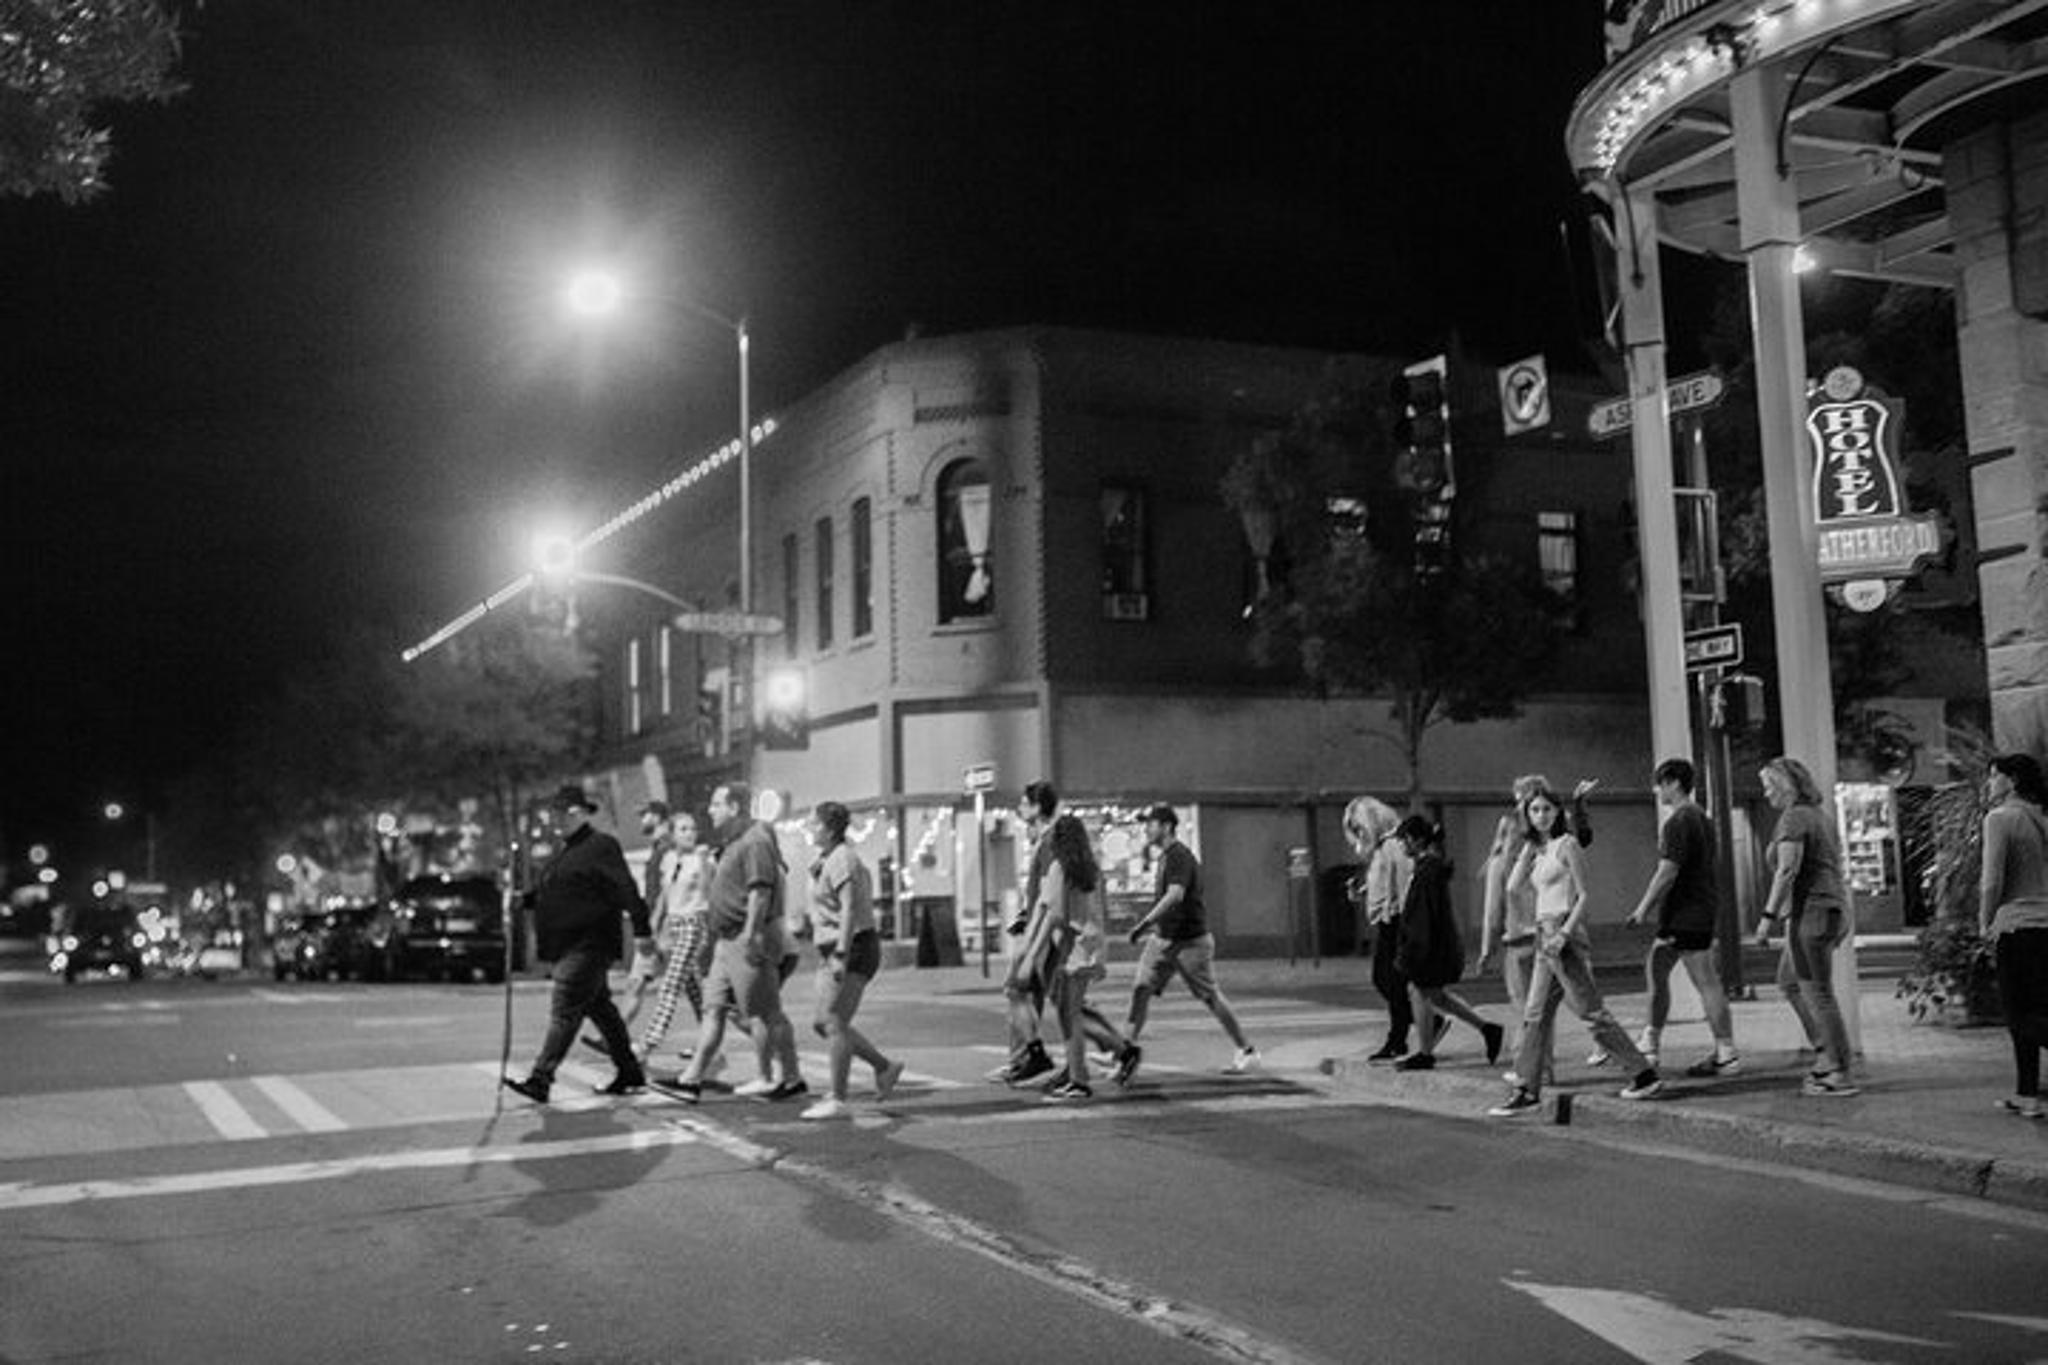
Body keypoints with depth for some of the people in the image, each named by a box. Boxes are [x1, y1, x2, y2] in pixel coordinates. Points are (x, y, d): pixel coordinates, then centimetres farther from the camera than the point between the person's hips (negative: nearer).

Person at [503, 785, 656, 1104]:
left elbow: (626, 891, -18)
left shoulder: (601, 846, -11)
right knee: (600, 1009, 14)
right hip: (570, 946, 10)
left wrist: (641, 930, -22)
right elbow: (549, 892, 26)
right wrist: (523, 899, 12)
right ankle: (630, 1072, 23)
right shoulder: (568, 850, 19)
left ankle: (539, 1080, -14)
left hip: (588, 946, -10)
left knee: (563, 1012, -12)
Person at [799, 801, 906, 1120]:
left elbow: (850, 910, -22)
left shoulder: (842, 860, -14)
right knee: (822, 1023, 10)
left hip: (853, 949, -10)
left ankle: (837, 1101, -5)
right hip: (833, 951, 10)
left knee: (833, 1023, -9)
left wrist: (841, 956, -26)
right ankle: (884, 1067, 20)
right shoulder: (827, 860, 17)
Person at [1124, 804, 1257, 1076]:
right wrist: (1149, 924, 20)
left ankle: (1247, 1051, 15)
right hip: (1163, 938, 8)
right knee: (1141, 989, -5)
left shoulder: (1180, 857, -18)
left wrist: (1145, 923, -34)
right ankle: (1126, 1051, -6)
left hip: (1190, 939, -8)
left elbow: (1175, 896, -31)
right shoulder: (1165, 857, 12)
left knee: (1211, 997, 1)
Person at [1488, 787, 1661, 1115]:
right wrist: (1528, 846, 5)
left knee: (1591, 1012, -6)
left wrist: (1564, 933, -19)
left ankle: (1646, 1075, 2)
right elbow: (1513, 886, 6)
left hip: (1565, 934, -8)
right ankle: (1526, 1091, 8)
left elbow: (1583, 895, -9)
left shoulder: (1566, 845, -6)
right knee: (1536, 1015, 6)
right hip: (1544, 935, 8)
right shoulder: (1536, 849, 16)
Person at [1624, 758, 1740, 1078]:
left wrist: (1643, 909, -14)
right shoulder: (1701, 818, 15)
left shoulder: (1678, 822, -16)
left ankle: (1727, 1054, 2)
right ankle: (1651, 1045, 18)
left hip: (1687, 915, -10)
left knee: (1706, 983, -4)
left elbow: (1668, 871, -21)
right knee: (1655, 968, 12)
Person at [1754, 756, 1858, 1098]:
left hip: (1810, 912, -10)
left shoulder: (1794, 818, -13)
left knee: (1819, 994, -4)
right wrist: (1840, 919, 24)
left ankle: (1840, 1076, -1)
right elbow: (1836, 866, 20)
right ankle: (1827, 1056, 19)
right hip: (1833, 908, 10)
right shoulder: (1820, 816, 16)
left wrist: (1768, 915, -22)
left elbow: (1788, 869, -22)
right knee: (1789, 982, 20)